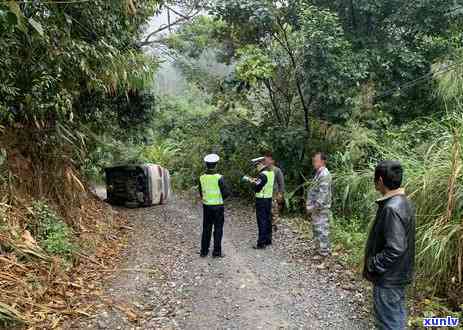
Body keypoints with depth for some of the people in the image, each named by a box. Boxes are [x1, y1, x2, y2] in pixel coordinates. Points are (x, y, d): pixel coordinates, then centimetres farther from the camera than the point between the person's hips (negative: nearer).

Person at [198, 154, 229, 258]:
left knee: (206, 229, 14)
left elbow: (201, 193, 6)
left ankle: (204, 251, 20)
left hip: (206, 206, 4)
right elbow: (226, 193, -14)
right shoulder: (219, 178, -16)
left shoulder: (202, 178, -2)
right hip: (218, 207, -4)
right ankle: (217, 252, 9)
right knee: (218, 230, 6)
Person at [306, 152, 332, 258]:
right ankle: (321, 249, 27)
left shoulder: (324, 174, -18)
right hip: (316, 208, 10)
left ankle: (324, 252, 6)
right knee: (317, 229, 16)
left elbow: (323, 193, -23)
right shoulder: (319, 173, 14)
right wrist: (310, 205, 12)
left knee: (322, 229, -3)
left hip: (321, 208, -10)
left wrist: (315, 207, -21)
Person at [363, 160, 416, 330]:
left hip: (389, 277, -9)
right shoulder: (403, 202, 3)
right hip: (398, 273, 9)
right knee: (397, 315, 23)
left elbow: (394, 249, -30)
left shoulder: (391, 208, -28)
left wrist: (372, 265, -17)